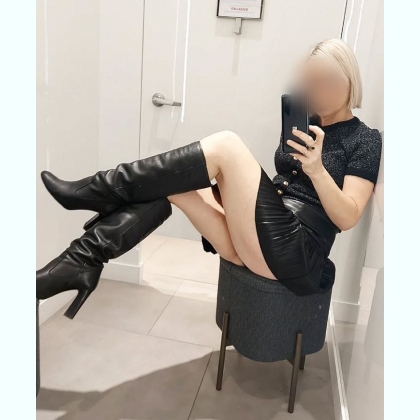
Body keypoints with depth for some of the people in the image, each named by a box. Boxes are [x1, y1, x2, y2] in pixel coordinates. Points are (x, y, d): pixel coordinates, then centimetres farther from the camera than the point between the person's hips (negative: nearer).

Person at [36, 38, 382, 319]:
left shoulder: (365, 139, 4)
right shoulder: (302, 124, 21)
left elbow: (348, 218, -7)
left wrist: (317, 170, -22)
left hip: (296, 256, -6)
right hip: (261, 242, 7)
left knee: (226, 145, -23)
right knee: (172, 186, -12)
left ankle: (92, 192, -15)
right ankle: (84, 260, -19)